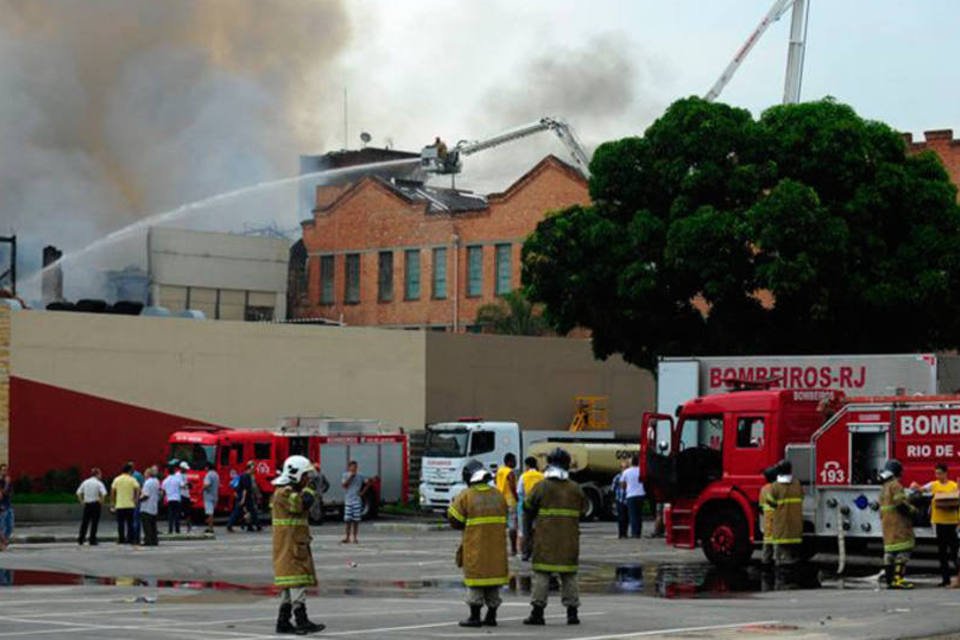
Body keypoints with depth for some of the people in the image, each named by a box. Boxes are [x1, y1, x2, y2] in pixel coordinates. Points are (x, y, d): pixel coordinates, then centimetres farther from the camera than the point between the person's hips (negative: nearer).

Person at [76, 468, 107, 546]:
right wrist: (101, 501, -5)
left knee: (84, 522, 11)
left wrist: (82, 501, 10)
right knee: (95, 522, 2)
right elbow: (103, 494, -19)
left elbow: (78, 493, 6)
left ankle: (81, 539, 10)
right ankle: (92, 540, 3)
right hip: (95, 504, -4)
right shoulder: (99, 483, -7)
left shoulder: (85, 482, 7)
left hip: (87, 504, 4)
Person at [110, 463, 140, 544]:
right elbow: (138, 490, -11)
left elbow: (112, 492, 3)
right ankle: (130, 539, 3)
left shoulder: (116, 480, 3)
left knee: (120, 524, 5)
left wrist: (113, 504, 9)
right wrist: (136, 500, 0)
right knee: (130, 523, 5)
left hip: (119, 506, 1)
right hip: (130, 505, -1)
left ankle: (121, 539, 4)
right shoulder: (132, 480, -3)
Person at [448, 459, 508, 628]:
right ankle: (491, 616, 14)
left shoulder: (466, 496, -10)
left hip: (475, 546, -4)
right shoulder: (498, 495, 6)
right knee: (494, 576, 11)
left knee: (475, 578, 2)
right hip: (496, 546, 4)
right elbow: (504, 520, 14)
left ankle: (475, 616, 0)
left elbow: (454, 520, -6)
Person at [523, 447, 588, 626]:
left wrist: (530, 528, 19)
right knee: (569, 575, 10)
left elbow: (528, 510, 2)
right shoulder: (575, 489, 3)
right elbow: (582, 511, 13)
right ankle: (572, 613, 9)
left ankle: (537, 612, -2)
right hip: (569, 541, 3)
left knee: (541, 575, 1)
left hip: (545, 539, -3)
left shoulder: (541, 487, -7)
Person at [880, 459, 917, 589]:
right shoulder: (896, 485, -11)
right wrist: (912, 510, -8)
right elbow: (900, 503, -20)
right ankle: (898, 578, -22)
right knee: (903, 548, -13)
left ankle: (889, 578, 10)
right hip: (898, 522, -10)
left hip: (886, 522, 10)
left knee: (889, 550, 10)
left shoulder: (884, 487, 19)